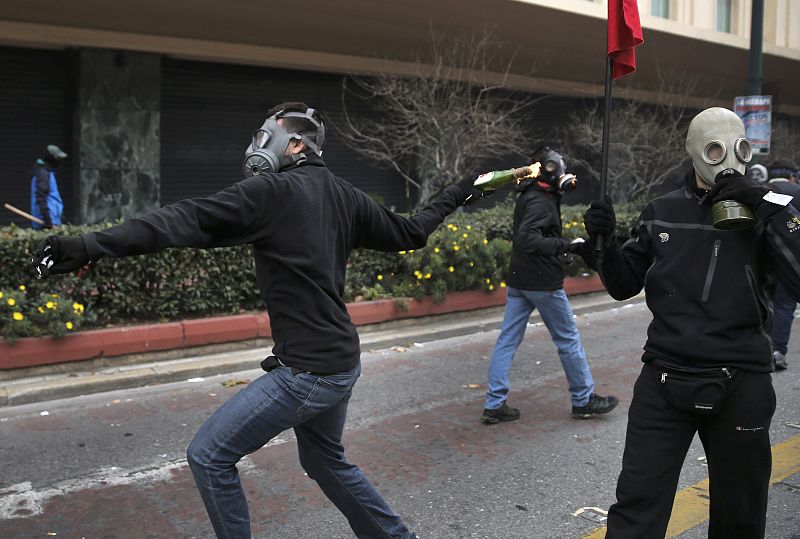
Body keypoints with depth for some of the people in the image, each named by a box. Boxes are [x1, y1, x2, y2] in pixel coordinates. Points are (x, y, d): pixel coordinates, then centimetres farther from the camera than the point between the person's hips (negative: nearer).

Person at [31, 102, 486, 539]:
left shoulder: (271, 191, -14)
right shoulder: (345, 196, 7)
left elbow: (187, 221, -23)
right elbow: (408, 233, 16)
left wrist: (91, 246, -27)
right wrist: (455, 197, 34)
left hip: (306, 370, -8)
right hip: (343, 363, 9)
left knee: (209, 456, 5)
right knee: (327, 460, 29)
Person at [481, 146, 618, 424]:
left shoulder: (529, 195, 12)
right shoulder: (540, 201, -17)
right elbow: (527, 239, -28)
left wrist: (561, 190, 9)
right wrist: (566, 246, -31)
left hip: (519, 281, 9)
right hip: (543, 283, -9)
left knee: (507, 339, 5)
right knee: (568, 339, 6)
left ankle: (494, 404, 5)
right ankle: (583, 399, 20)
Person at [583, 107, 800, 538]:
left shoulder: (764, 211, -2)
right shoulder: (661, 213, 5)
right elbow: (624, 285, 13)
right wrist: (605, 244, -6)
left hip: (740, 387, 0)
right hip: (664, 381, 1)